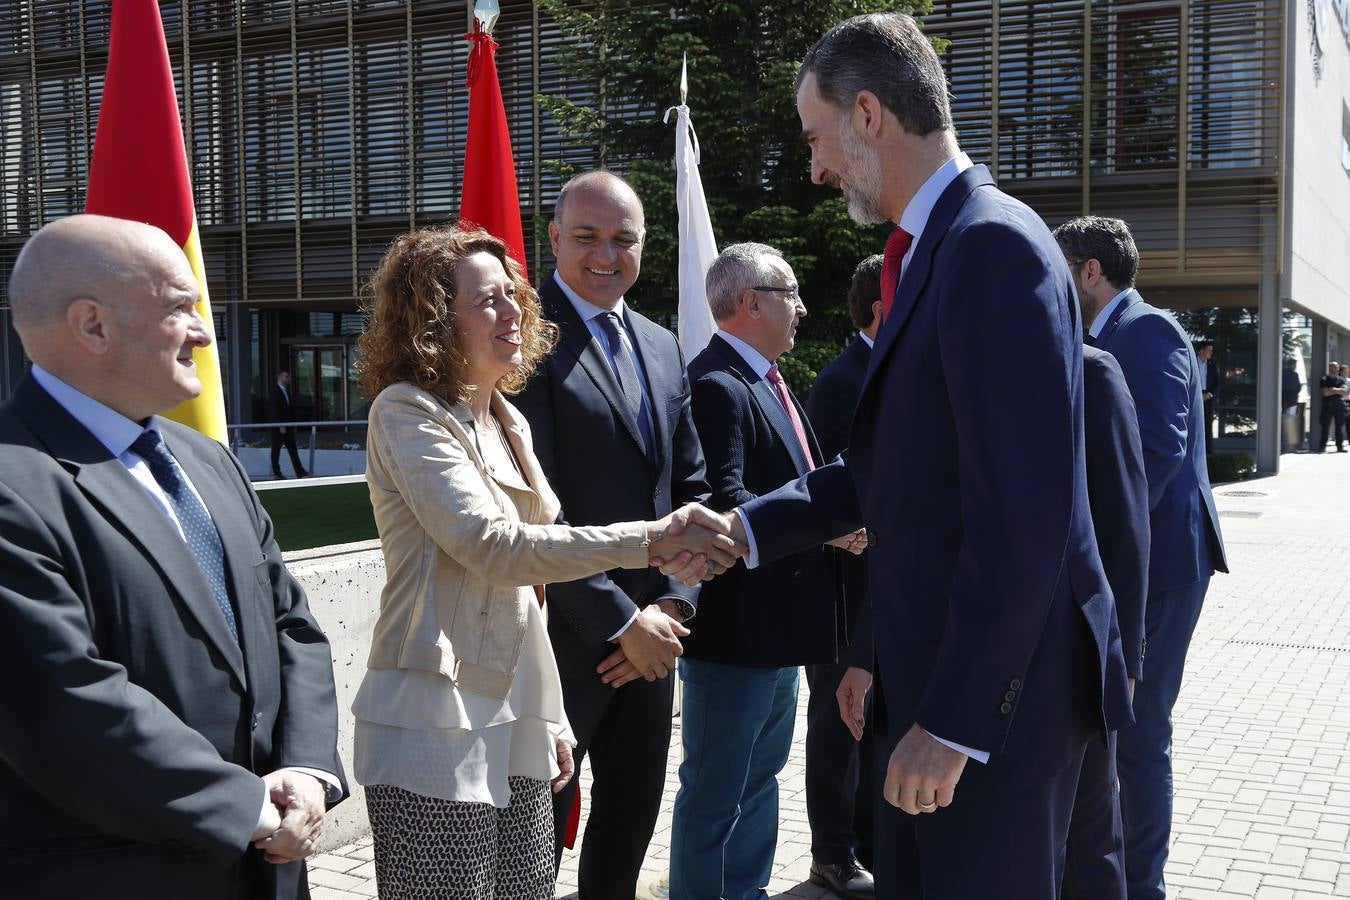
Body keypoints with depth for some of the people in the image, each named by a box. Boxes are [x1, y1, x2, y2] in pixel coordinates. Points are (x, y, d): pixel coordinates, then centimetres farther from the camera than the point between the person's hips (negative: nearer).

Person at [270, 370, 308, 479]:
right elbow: (275, 410, -17)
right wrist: (281, 426, -21)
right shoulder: (275, 391, -12)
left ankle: (300, 472, 0)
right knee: (276, 449, 2)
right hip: (278, 427, -8)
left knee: (293, 449, 3)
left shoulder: (287, 390, 14)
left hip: (287, 426, 8)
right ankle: (276, 473, 8)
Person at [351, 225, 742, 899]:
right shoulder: (405, 412, -9)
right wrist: (650, 539, -22)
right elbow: (492, 546, -20)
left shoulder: (510, 423, 14)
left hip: (516, 724, 7)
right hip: (437, 736, -7)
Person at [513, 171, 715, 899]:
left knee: (631, 818, 19)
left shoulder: (662, 346, 11)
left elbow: (690, 488, 11)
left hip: (649, 635, 7)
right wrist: (619, 621, -17)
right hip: (565, 636, -6)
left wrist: (673, 604, -2)